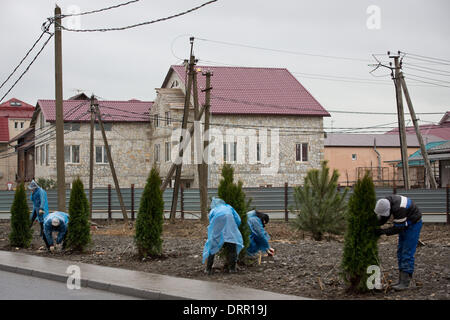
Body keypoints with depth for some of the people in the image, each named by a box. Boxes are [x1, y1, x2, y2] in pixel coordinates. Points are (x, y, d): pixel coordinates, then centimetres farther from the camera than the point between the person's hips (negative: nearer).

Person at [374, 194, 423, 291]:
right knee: (400, 252, 7)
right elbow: (382, 219, 0)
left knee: (407, 253, -12)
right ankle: (402, 280, 10)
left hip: (414, 224, -9)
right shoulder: (385, 202, -10)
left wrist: (383, 231, -23)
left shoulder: (399, 208, -36)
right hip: (405, 224, 9)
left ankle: (405, 283, -11)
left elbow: (398, 228, -27)